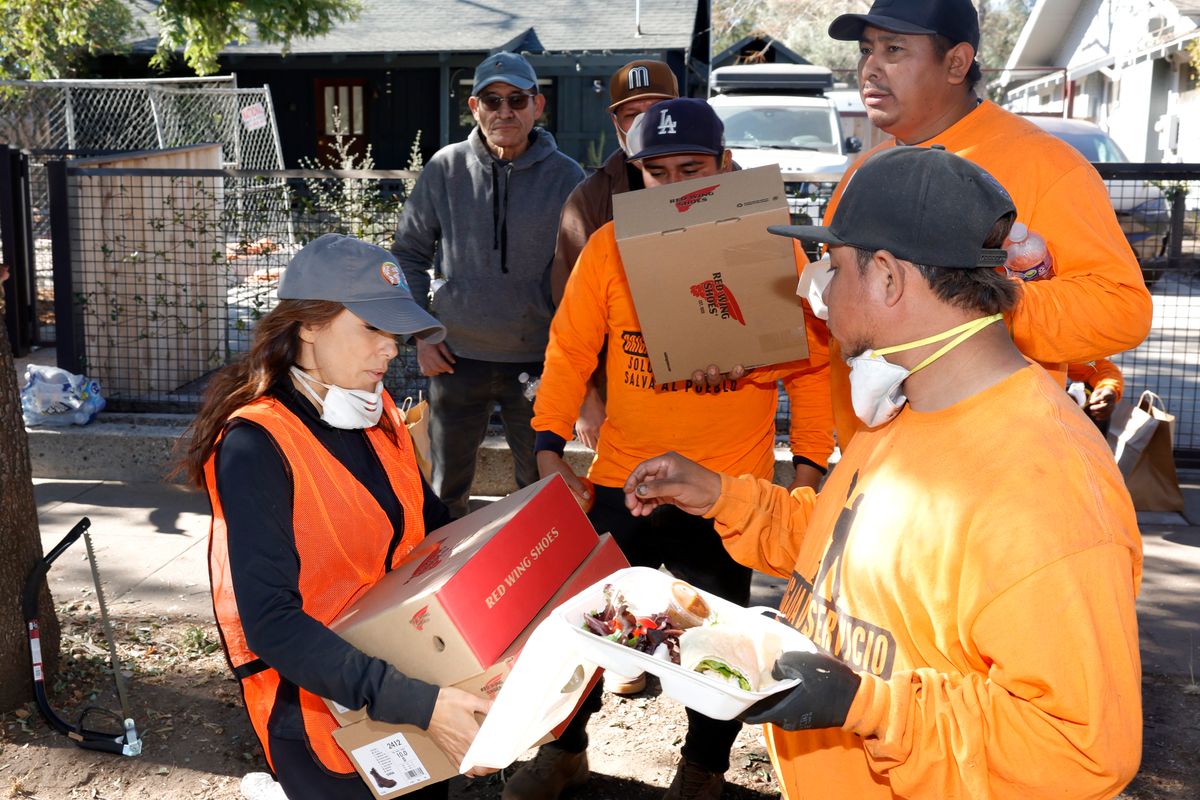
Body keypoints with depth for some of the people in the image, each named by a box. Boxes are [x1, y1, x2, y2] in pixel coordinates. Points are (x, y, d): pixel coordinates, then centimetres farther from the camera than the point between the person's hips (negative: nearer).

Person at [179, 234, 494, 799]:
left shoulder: (378, 414, 1)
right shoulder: (256, 447, -20)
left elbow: (434, 529, 9)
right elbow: (272, 625, -25)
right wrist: (417, 704, -33)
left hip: (406, 668, 6)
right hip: (317, 701, -6)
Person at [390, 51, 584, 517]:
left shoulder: (566, 177, -4)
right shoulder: (445, 169, 0)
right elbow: (408, 253, 9)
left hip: (538, 361, -1)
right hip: (457, 357, 1)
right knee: (446, 491, 12)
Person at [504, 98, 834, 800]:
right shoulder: (610, 246, -2)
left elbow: (814, 363, 0)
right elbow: (570, 350, 1)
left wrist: (815, 464, -2)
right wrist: (550, 447, -5)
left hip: (729, 482, -2)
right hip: (621, 477, 2)